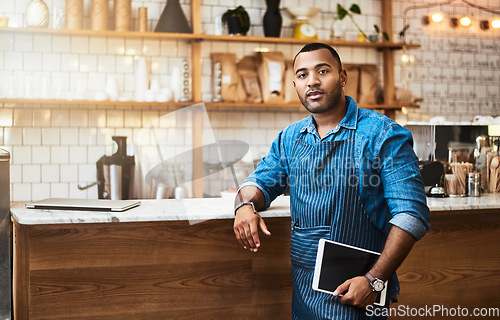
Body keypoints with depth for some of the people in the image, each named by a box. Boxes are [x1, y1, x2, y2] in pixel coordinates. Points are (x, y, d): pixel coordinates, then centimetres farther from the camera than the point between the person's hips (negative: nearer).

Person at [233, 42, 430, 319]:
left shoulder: (384, 135, -11)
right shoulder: (290, 138, 6)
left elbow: (411, 214, -15)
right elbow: (261, 182, 16)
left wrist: (375, 280, -21)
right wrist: (245, 205, -9)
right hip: (301, 286, 6)